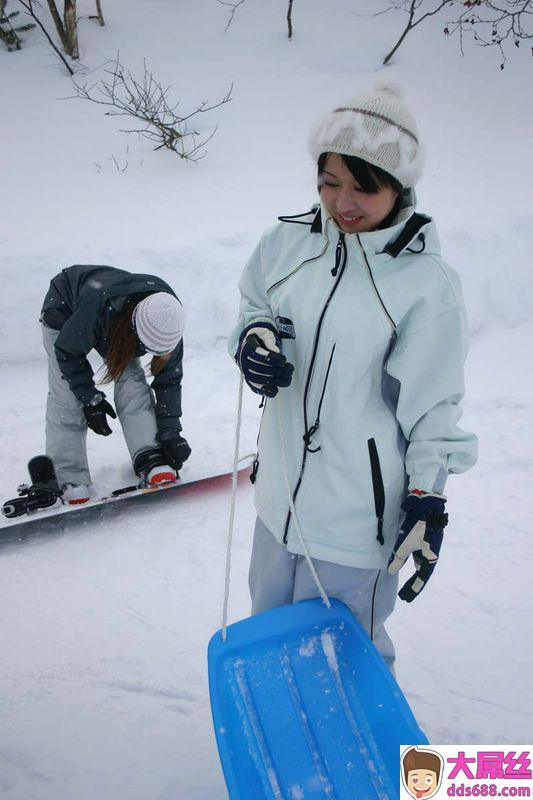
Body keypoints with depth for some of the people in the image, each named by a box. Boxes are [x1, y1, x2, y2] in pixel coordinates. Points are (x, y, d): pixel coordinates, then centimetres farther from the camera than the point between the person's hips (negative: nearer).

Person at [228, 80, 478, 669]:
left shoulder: (426, 283, -16)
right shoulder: (287, 241, -3)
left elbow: (432, 404, -9)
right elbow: (254, 305, 14)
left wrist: (427, 502, -9)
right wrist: (252, 337, -9)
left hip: (358, 510, -5)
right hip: (282, 487, 6)